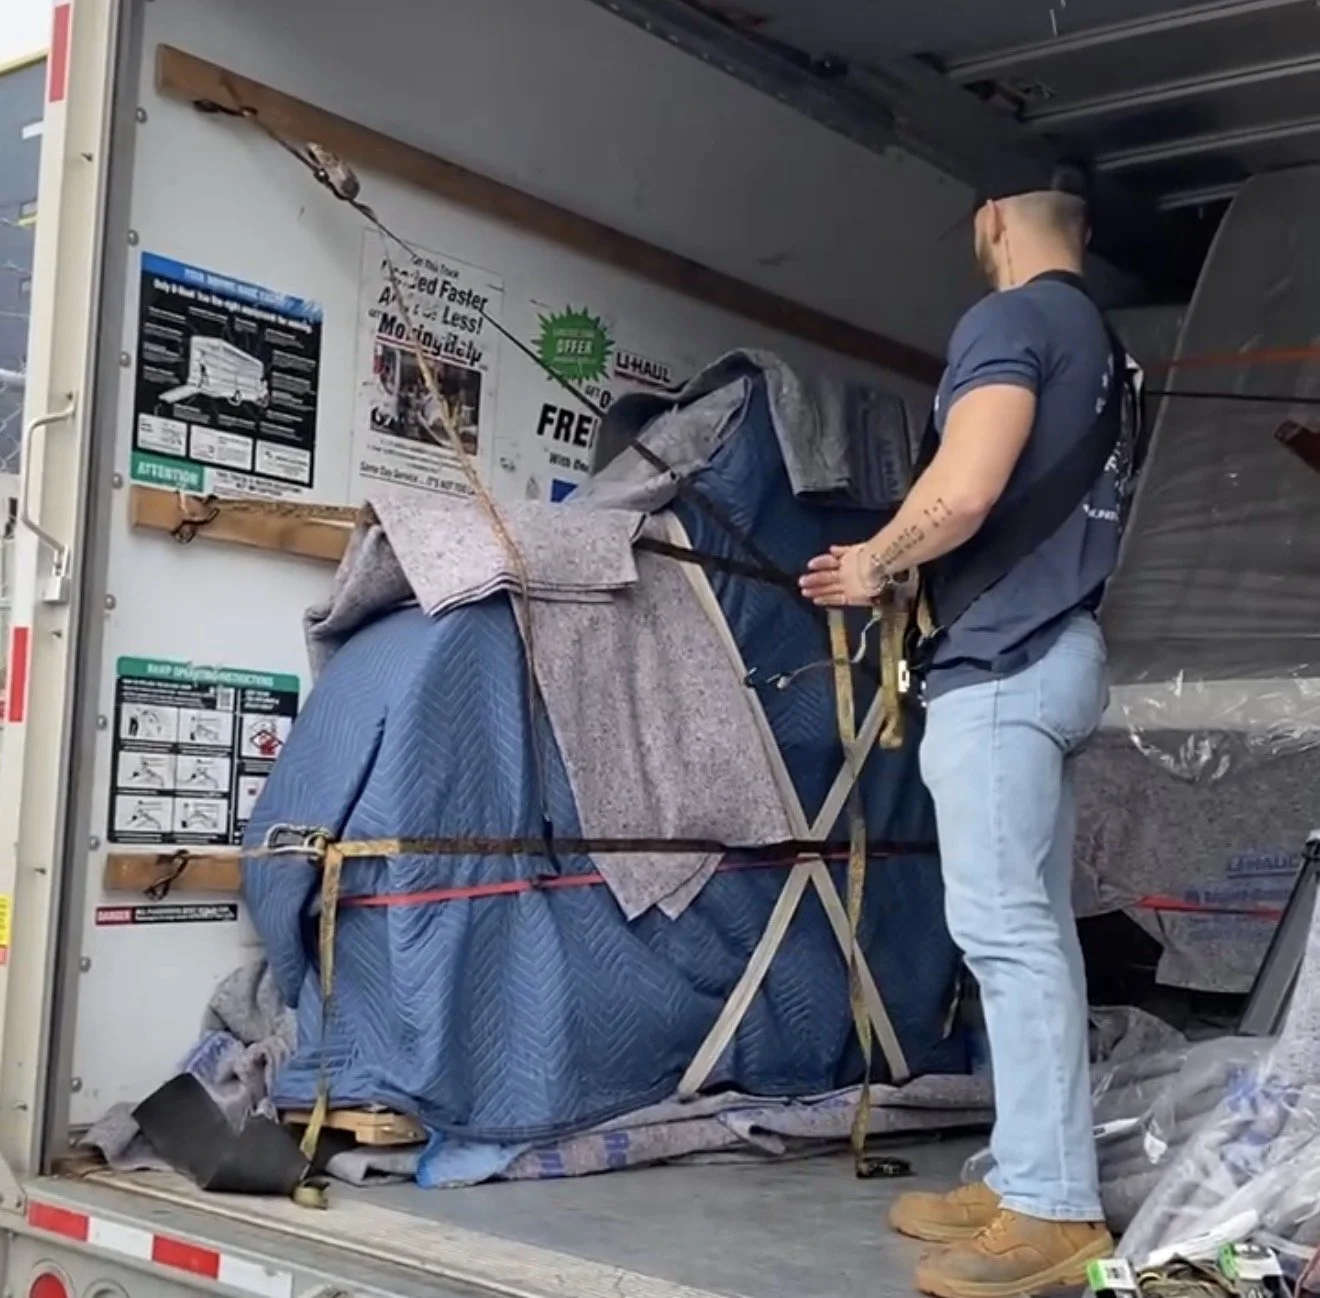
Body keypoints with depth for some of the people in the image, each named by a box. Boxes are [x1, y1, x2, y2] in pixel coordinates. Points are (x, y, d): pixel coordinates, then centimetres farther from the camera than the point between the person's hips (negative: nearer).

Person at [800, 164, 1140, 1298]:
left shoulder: (1009, 319, -8)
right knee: (1035, 928, 9)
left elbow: (964, 491, -21)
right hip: (1056, 649, 10)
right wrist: (900, 565, 24)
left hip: (1001, 657, -10)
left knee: (1004, 928, -10)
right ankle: (1026, 1181, 14)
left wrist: (876, 561, -3)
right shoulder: (1099, 340, 21)